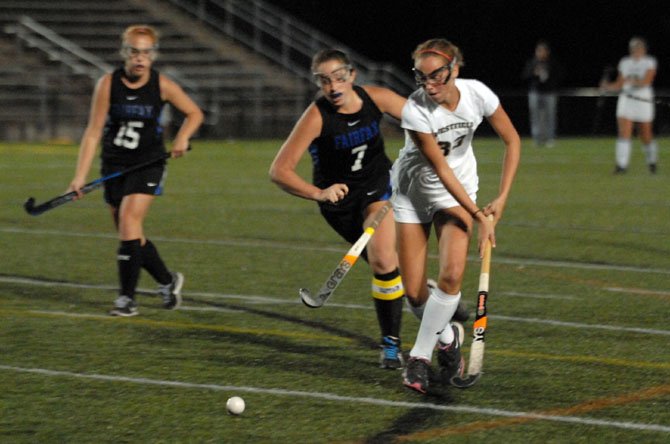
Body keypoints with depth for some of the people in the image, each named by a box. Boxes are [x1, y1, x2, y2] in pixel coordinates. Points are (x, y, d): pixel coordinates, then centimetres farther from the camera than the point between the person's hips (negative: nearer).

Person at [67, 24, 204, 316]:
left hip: (148, 163, -2)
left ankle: (127, 297, -11)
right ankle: (168, 281, 30)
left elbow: (194, 113, 6)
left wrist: (182, 138, -14)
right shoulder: (108, 84, -9)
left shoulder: (162, 85, -8)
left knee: (129, 220, -19)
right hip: (114, 164, 2)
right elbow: (93, 132, -9)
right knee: (131, 236, 6)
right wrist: (81, 175, -15)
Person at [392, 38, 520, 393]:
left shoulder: (477, 94, -20)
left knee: (451, 274, -20)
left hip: (458, 190, 2)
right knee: (413, 291, -4)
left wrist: (501, 199, -14)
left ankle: (420, 355, -4)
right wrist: (479, 216, -24)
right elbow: (441, 168, -24)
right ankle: (447, 337, 26)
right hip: (413, 189, -2)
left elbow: (512, 140, -7)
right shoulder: (415, 110, -28)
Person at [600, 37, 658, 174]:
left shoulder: (649, 62, -3)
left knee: (646, 135, 8)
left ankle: (652, 161, 33)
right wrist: (608, 86, -7)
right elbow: (620, 84, 12)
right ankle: (622, 165, -15)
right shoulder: (625, 62, 9)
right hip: (626, 100, 3)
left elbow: (646, 81, -16)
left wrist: (631, 81, -30)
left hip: (644, 101, -3)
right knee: (624, 133, -12)